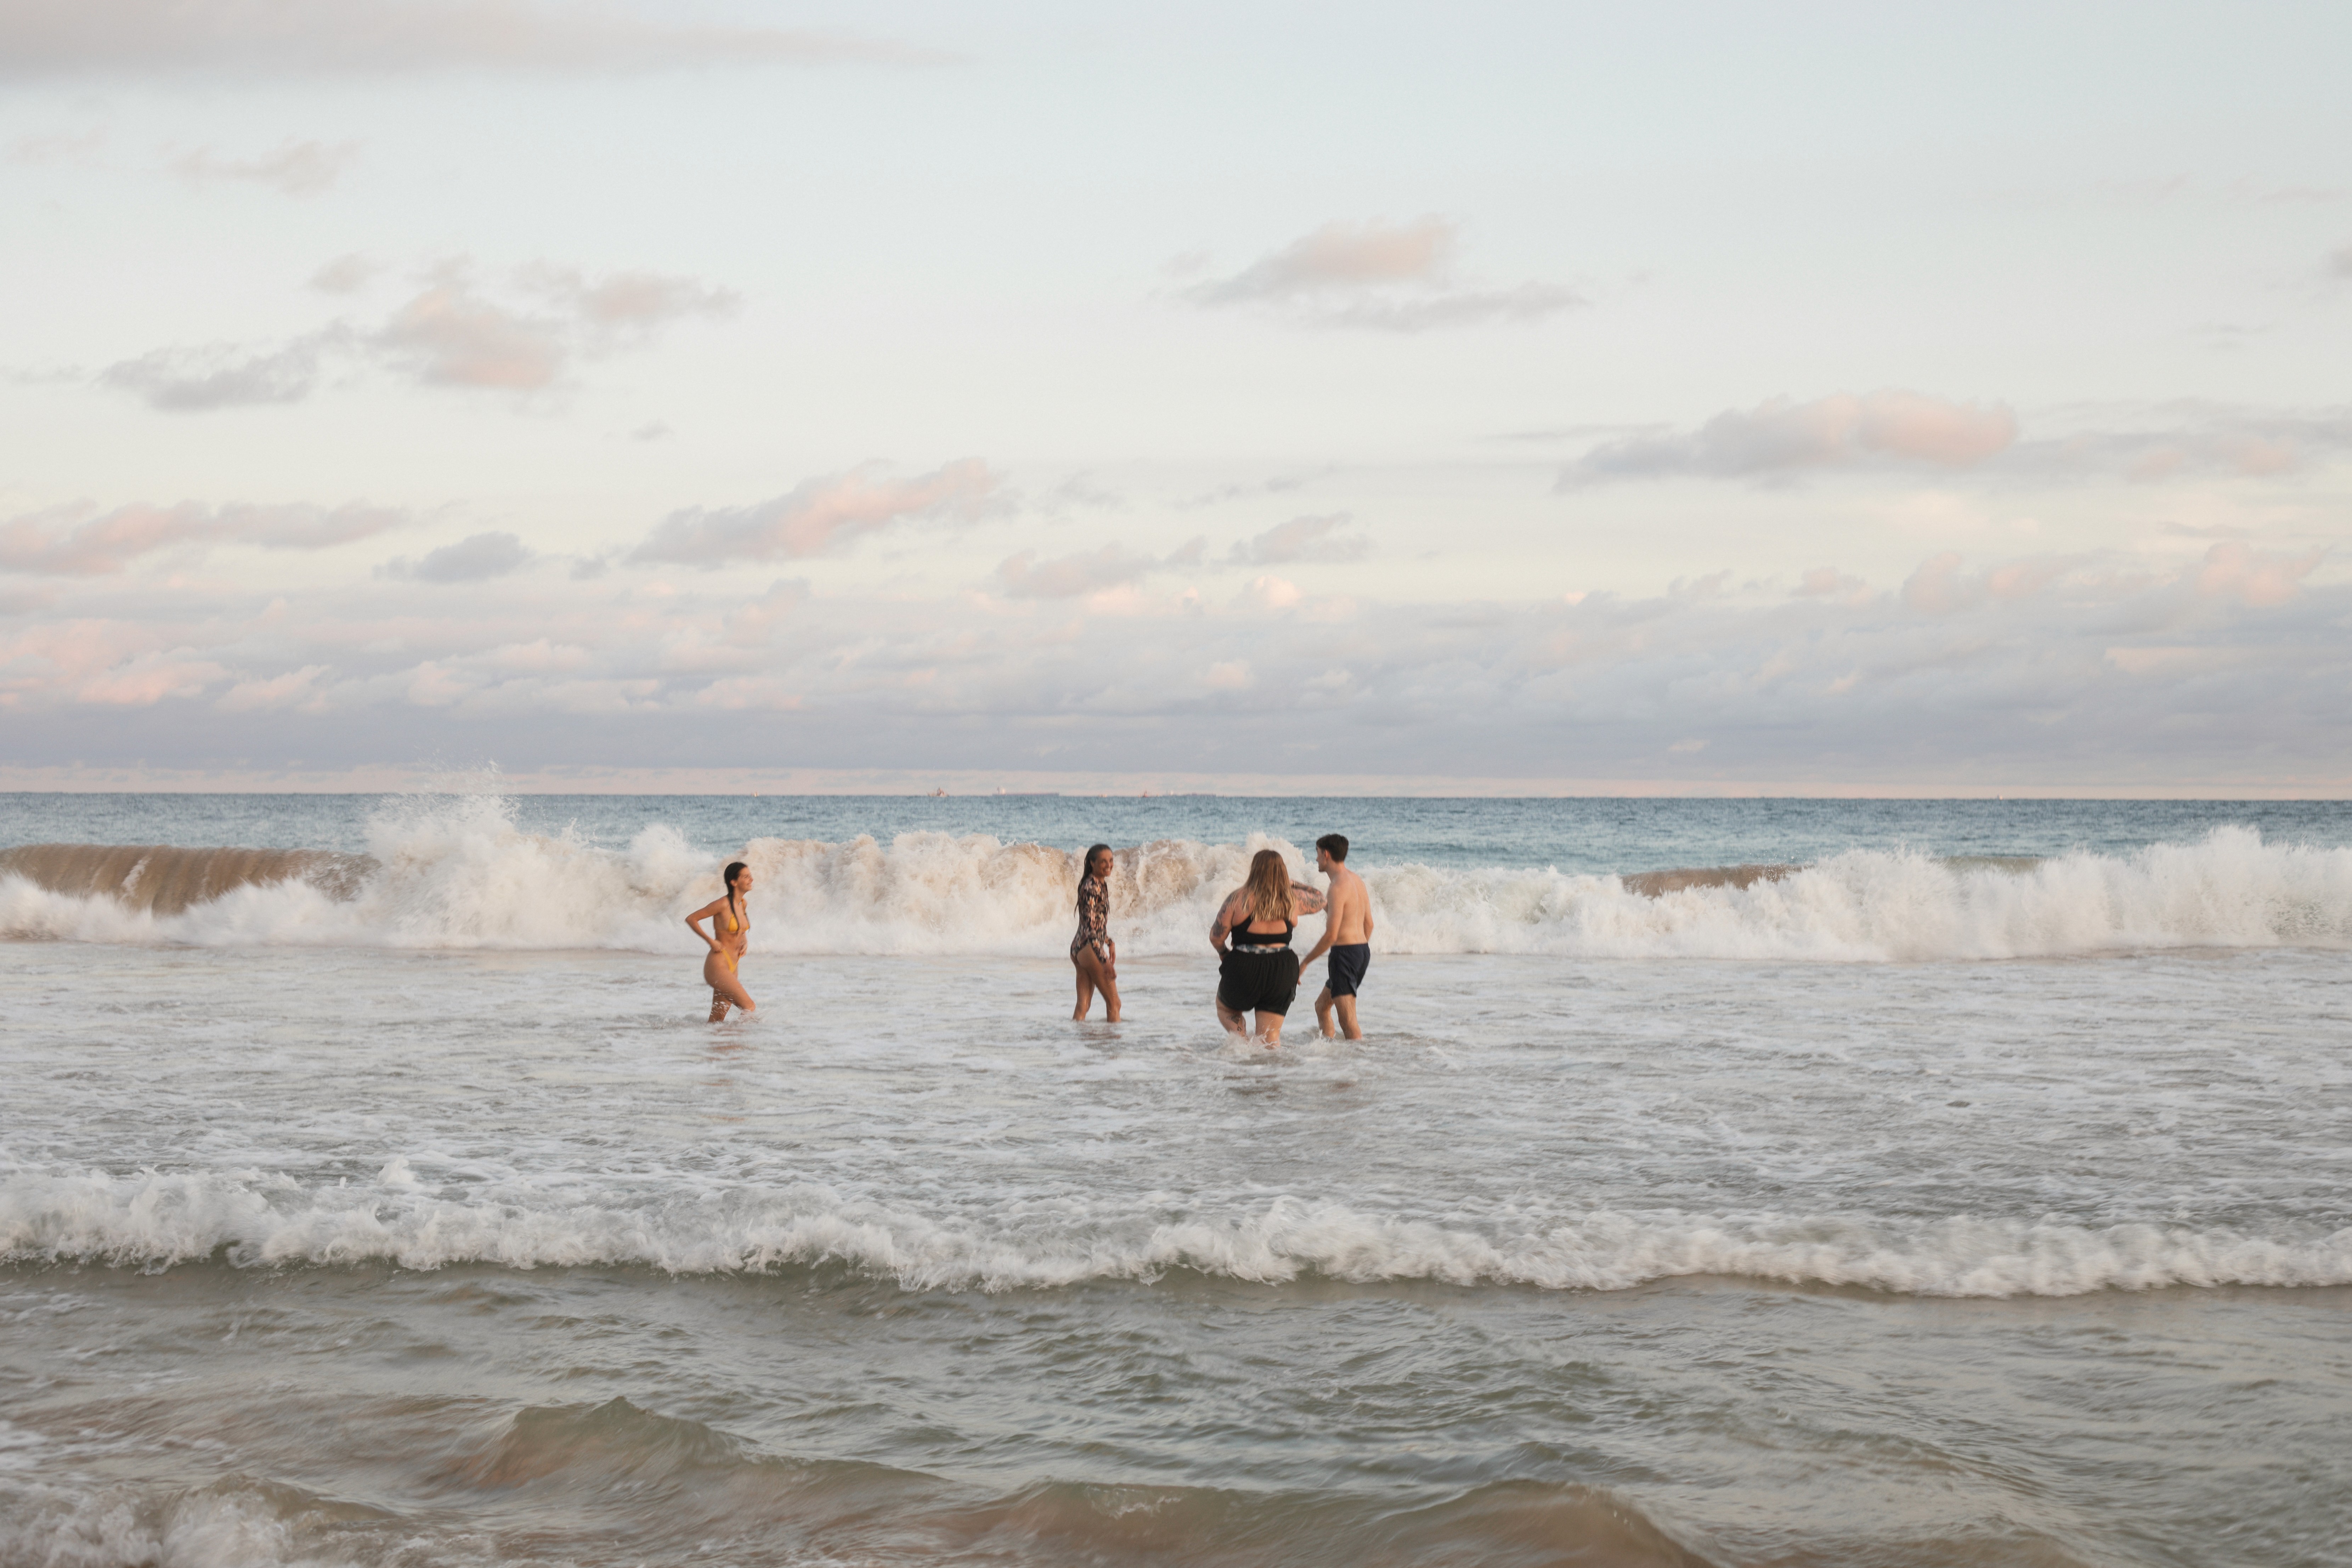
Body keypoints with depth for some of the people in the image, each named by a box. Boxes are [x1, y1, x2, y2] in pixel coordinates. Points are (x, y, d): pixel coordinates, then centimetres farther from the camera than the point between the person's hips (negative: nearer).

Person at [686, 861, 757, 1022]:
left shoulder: (743, 905, 9)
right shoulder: (723, 904, -15)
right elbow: (691, 919, -8)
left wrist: (744, 941, 10)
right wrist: (711, 941, -12)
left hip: (731, 968, 8)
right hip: (717, 966, -8)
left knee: (716, 1023, 10)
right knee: (751, 1008, -16)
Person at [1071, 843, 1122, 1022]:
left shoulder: (1102, 884, 13)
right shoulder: (1091, 887, -17)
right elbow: (1090, 926, -22)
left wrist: (1110, 942, 32)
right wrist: (1104, 960, -24)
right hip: (1089, 948, -9)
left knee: (1083, 1005, 5)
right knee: (1114, 1002, -2)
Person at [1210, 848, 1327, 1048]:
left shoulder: (1238, 898, -8)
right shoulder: (1292, 900, 1)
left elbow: (1216, 937, -5)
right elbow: (1319, 899, 22)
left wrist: (1223, 952, 15)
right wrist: (1293, 883, 28)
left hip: (1245, 969, -2)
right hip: (1282, 970, 2)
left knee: (1225, 1008, 27)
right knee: (1271, 1035, 10)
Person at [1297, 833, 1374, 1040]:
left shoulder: (1338, 887, -17)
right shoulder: (1357, 880, 12)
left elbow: (1331, 936, -20)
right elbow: (1368, 924, 18)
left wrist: (1305, 962, -11)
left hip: (1344, 953, -10)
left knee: (1348, 1021, -10)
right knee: (1322, 1005, 22)